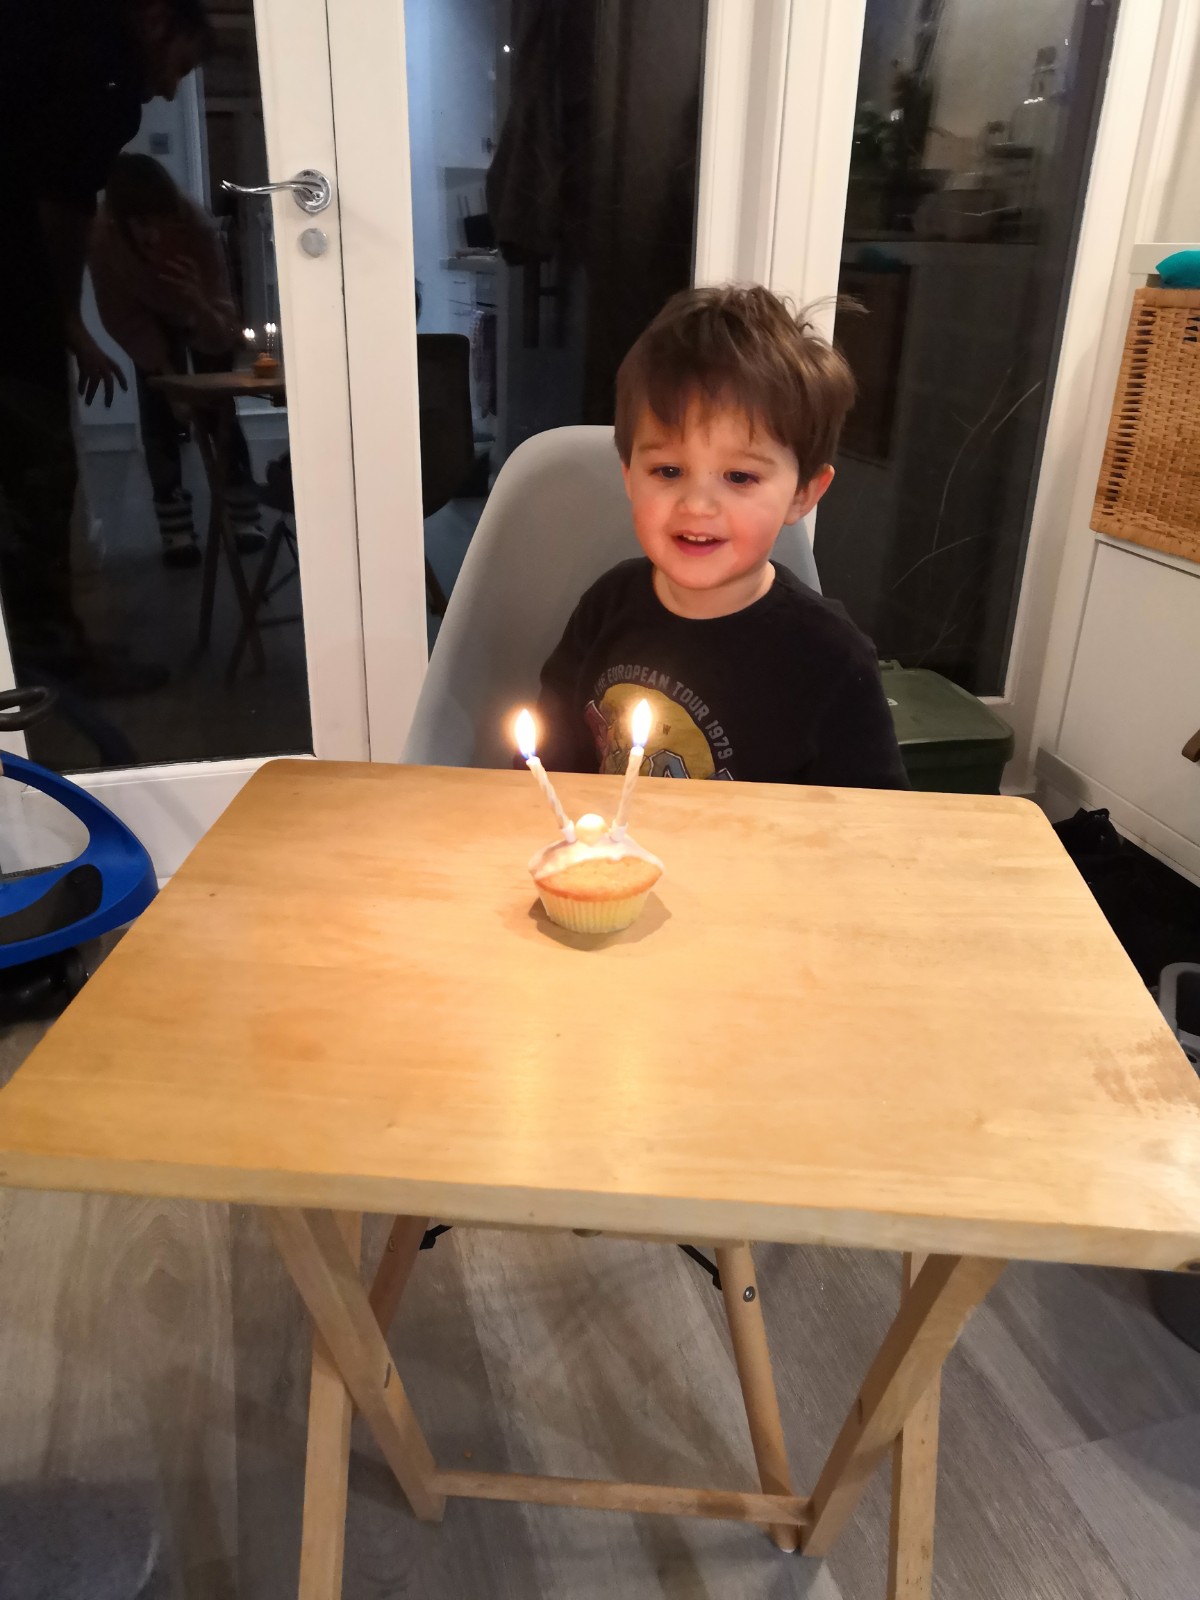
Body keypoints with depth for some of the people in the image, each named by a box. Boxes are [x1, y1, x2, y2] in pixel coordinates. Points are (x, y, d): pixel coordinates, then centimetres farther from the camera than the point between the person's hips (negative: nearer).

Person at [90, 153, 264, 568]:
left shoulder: (197, 227, -39)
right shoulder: (103, 236, -35)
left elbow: (221, 323, -43)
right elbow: (119, 315, -22)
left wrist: (199, 304, -64)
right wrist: (158, 362, -27)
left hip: (204, 320, -1)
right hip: (150, 322, 1)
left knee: (219, 411, -6)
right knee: (158, 417, -8)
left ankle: (244, 517, 8)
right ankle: (176, 530, -1)